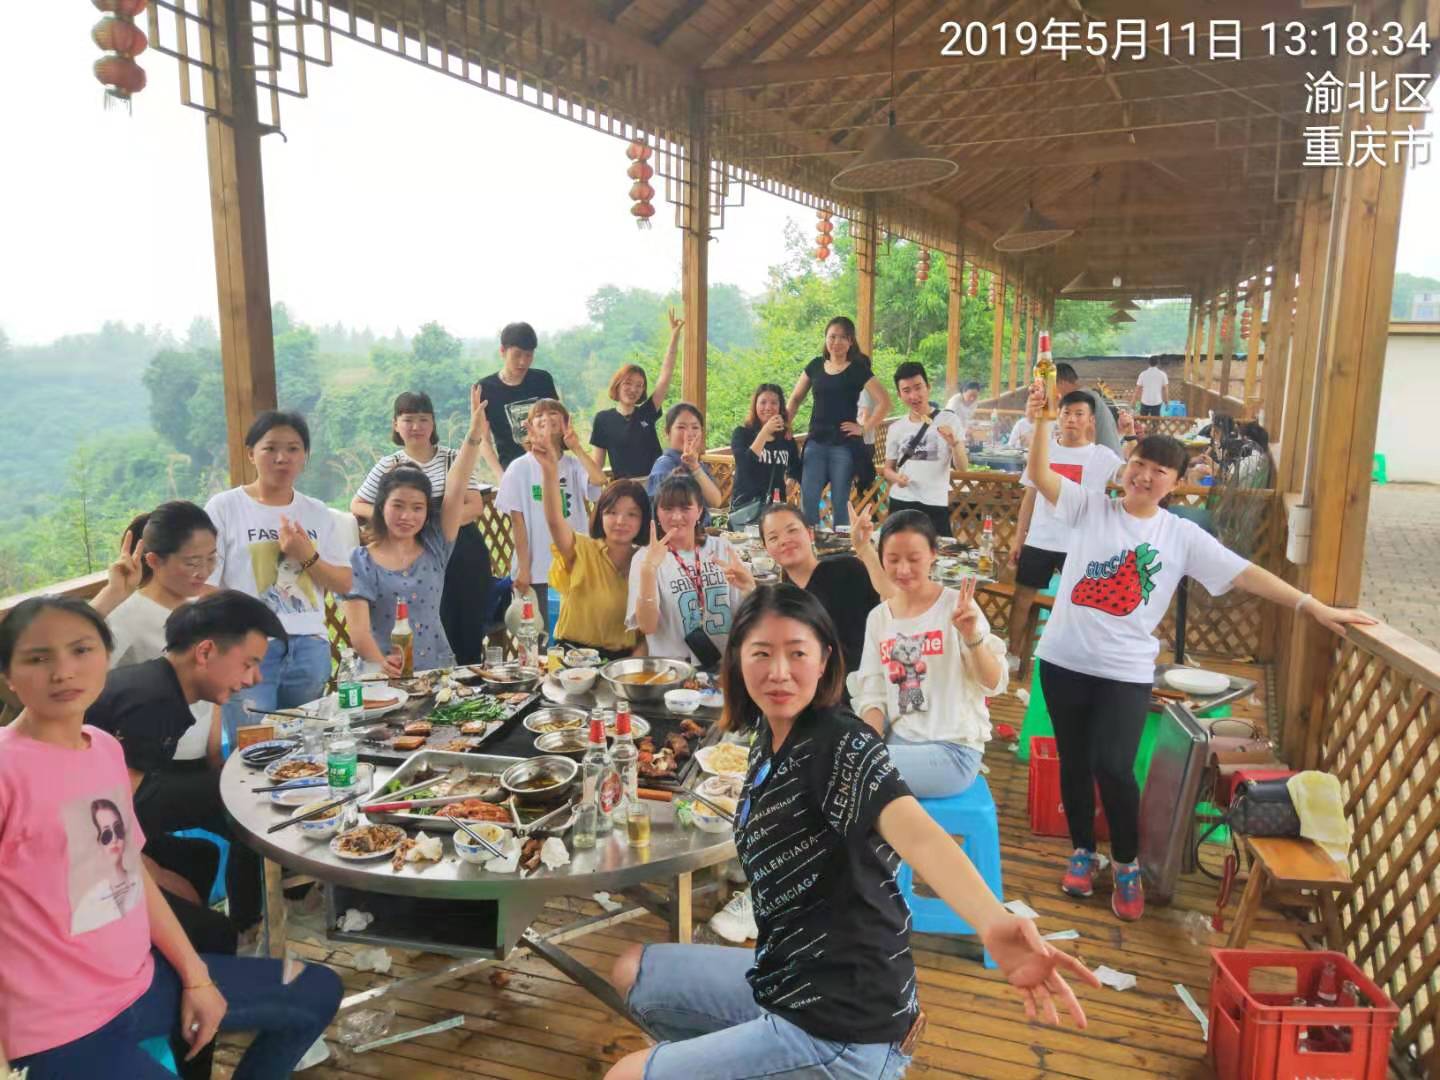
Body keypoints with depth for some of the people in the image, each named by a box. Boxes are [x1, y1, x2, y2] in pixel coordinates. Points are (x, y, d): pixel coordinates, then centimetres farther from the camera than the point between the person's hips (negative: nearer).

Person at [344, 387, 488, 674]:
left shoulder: (433, 548, 8)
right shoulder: (360, 561, 0)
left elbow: (455, 489, -2)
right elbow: (358, 628, -10)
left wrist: (474, 436, -11)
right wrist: (381, 663, -29)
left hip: (437, 672, 3)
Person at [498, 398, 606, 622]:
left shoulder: (574, 465, 3)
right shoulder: (520, 467, -2)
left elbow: (599, 479, -20)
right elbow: (517, 522, -4)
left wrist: (577, 448, -17)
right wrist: (523, 568, -7)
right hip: (536, 569, -2)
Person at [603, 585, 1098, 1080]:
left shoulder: (842, 743, -22)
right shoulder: (766, 740, 3)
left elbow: (915, 831, -42)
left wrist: (995, 924, -59)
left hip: (841, 1026, -8)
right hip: (788, 983, 8)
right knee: (632, 970, 23)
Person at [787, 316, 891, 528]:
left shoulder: (858, 369, -4)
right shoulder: (815, 366, 8)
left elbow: (884, 402, -10)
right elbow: (795, 399, 17)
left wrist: (865, 428, -11)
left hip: (844, 445, -3)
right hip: (816, 442, 4)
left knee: (840, 502, 3)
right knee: (808, 499, -1)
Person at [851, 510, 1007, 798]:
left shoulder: (956, 606, -8)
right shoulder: (878, 617, 5)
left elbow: (994, 685, -10)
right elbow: (872, 695, 5)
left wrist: (972, 636, -27)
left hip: (953, 749, -5)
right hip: (898, 740, 5)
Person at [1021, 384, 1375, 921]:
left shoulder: (1183, 536, 1)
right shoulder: (1091, 507, -2)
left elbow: (1243, 573, 0)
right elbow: (1040, 475, -13)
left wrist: (1313, 605, -4)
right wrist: (1041, 422, -27)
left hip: (1126, 670, -1)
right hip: (1064, 659, 1)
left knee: (1113, 766, -11)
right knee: (1074, 763, 12)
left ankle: (1127, 865, 14)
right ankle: (1083, 850, 34)